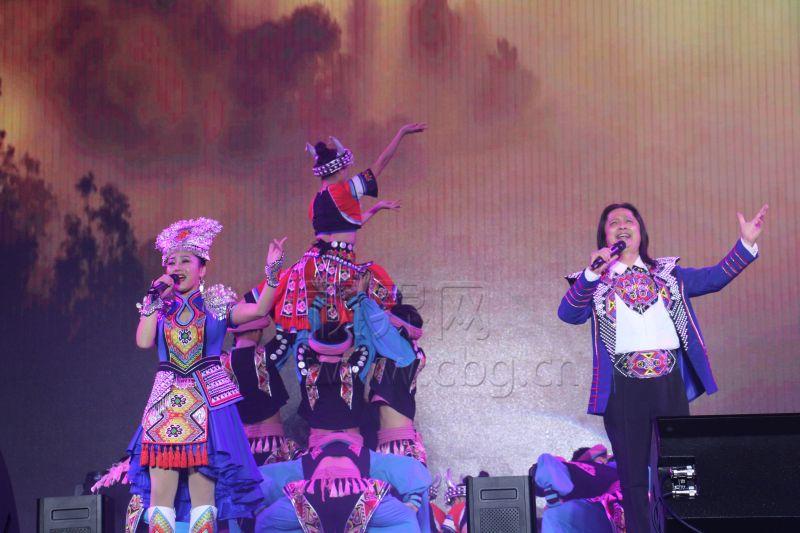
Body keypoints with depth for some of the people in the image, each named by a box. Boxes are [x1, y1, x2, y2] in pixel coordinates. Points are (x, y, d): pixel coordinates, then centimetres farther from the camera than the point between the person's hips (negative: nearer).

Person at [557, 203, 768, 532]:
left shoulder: (668, 273, 16)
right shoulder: (594, 282, 8)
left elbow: (714, 278, 9)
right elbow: (568, 313, -8)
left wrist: (746, 243, -1)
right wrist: (591, 273, -20)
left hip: (670, 383, 2)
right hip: (624, 389, -2)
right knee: (633, 475, 2)